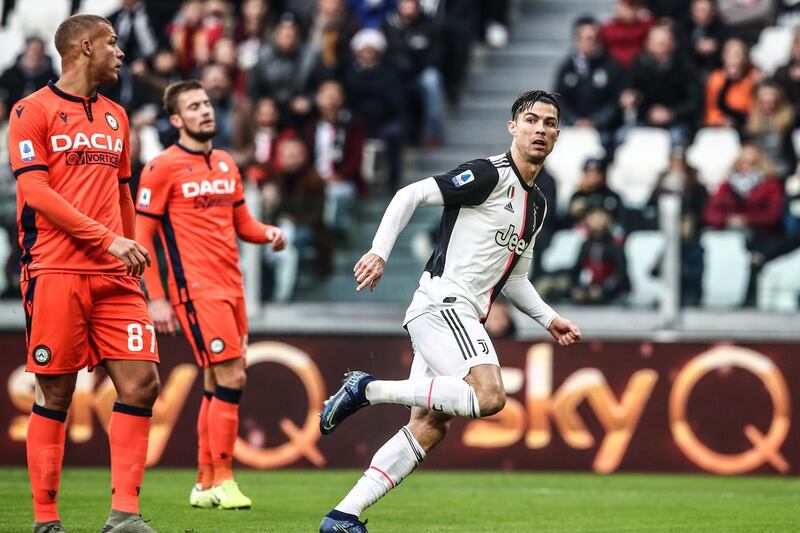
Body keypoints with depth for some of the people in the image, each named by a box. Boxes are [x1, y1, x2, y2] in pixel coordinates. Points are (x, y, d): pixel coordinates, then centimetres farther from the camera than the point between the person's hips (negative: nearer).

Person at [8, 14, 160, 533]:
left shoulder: (115, 116, 19)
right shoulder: (33, 111, -1)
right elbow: (35, 192, -10)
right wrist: (107, 239, -16)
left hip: (115, 276, 6)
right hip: (56, 272, -6)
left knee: (142, 384, -6)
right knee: (55, 395, -3)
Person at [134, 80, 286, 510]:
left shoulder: (226, 164, 15)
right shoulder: (163, 167, -6)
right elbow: (142, 237, -7)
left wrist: (268, 233, 0)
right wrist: (156, 298, -12)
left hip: (230, 288, 7)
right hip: (196, 289, -7)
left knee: (218, 385, 9)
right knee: (230, 378, -13)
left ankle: (205, 485, 16)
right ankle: (221, 481, -6)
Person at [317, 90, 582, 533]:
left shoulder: (536, 205, 20)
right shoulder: (488, 174, -7)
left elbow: (514, 278, 29)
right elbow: (410, 195, -11)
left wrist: (549, 319, 17)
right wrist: (379, 251, -21)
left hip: (462, 317, 9)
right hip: (442, 302, -9)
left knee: (429, 427, 2)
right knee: (488, 395, -27)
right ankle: (368, 389, -17)